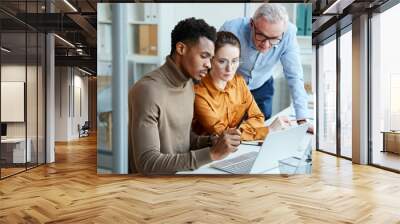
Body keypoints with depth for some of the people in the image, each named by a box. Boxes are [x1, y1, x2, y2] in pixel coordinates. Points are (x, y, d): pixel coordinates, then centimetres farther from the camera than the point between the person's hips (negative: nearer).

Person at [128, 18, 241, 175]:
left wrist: (212, 142, -6)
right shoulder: (148, 90, -21)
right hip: (159, 176, -7)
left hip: (183, 171, 7)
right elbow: (147, 163, -24)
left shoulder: (188, 83, 4)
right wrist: (211, 154, -25)